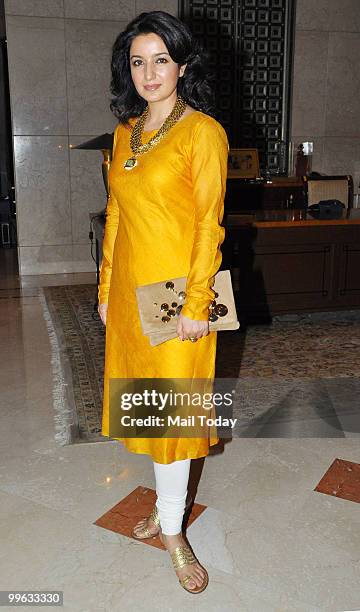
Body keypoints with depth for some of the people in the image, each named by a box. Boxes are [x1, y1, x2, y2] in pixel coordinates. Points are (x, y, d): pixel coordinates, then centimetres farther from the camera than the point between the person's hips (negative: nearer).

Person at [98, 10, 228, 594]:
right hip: (128, 290, 7)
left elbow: (209, 223, -13)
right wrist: (106, 287, 11)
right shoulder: (126, 132, 11)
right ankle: (167, 504, 35)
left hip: (175, 292, -6)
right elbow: (115, 213, 13)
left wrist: (197, 304, -17)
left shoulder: (202, 131, -9)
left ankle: (173, 531, 20)